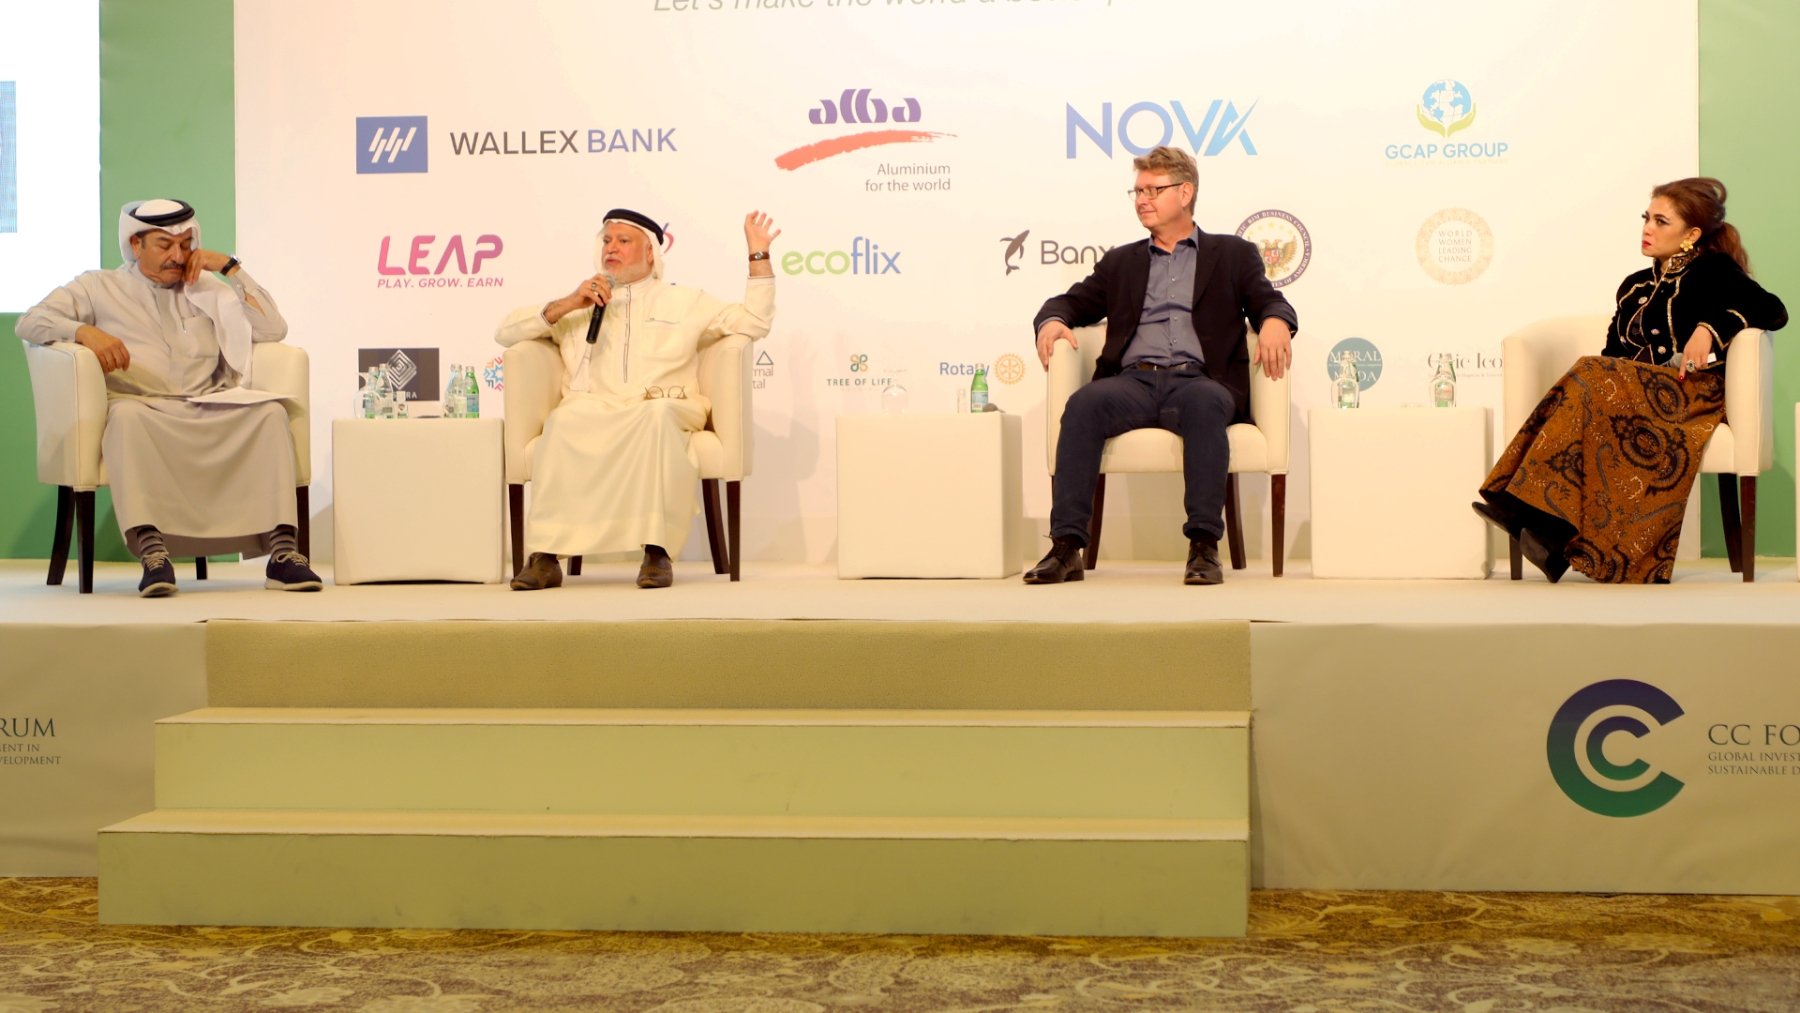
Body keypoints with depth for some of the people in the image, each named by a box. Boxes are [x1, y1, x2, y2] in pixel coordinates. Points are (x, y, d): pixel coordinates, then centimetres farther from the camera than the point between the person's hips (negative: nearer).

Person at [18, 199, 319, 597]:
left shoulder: (208, 289, 26)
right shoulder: (100, 288, 19)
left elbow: (273, 329, 15)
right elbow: (30, 322, 8)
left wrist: (230, 267, 12)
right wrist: (85, 331, -13)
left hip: (209, 415, 2)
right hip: (143, 411, -2)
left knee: (271, 412, -27)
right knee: (126, 414, -38)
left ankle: (282, 552, -35)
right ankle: (152, 553, -49)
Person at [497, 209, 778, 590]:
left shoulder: (685, 301, 26)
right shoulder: (577, 304, 29)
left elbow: (754, 322, 17)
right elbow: (505, 332, 20)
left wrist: (759, 254, 11)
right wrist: (566, 305, 7)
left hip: (662, 410, -1)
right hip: (592, 410, 1)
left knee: (658, 416, -39)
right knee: (564, 421, -36)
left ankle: (657, 551, -40)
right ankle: (545, 555, -37)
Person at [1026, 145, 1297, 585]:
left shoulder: (1232, 254, 22)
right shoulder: (1122, 261, 30)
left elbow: (1270, 302, 11)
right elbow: (1073, 301, 24)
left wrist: (1275, 323, -14)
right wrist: (1052, 321, 0)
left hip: (1199, 380, -2)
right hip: (1133, 382, 2)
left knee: (1203, 402, -39)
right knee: (1084, 404, -32)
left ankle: (1204, 546, -38)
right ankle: (1066, 547, -36)